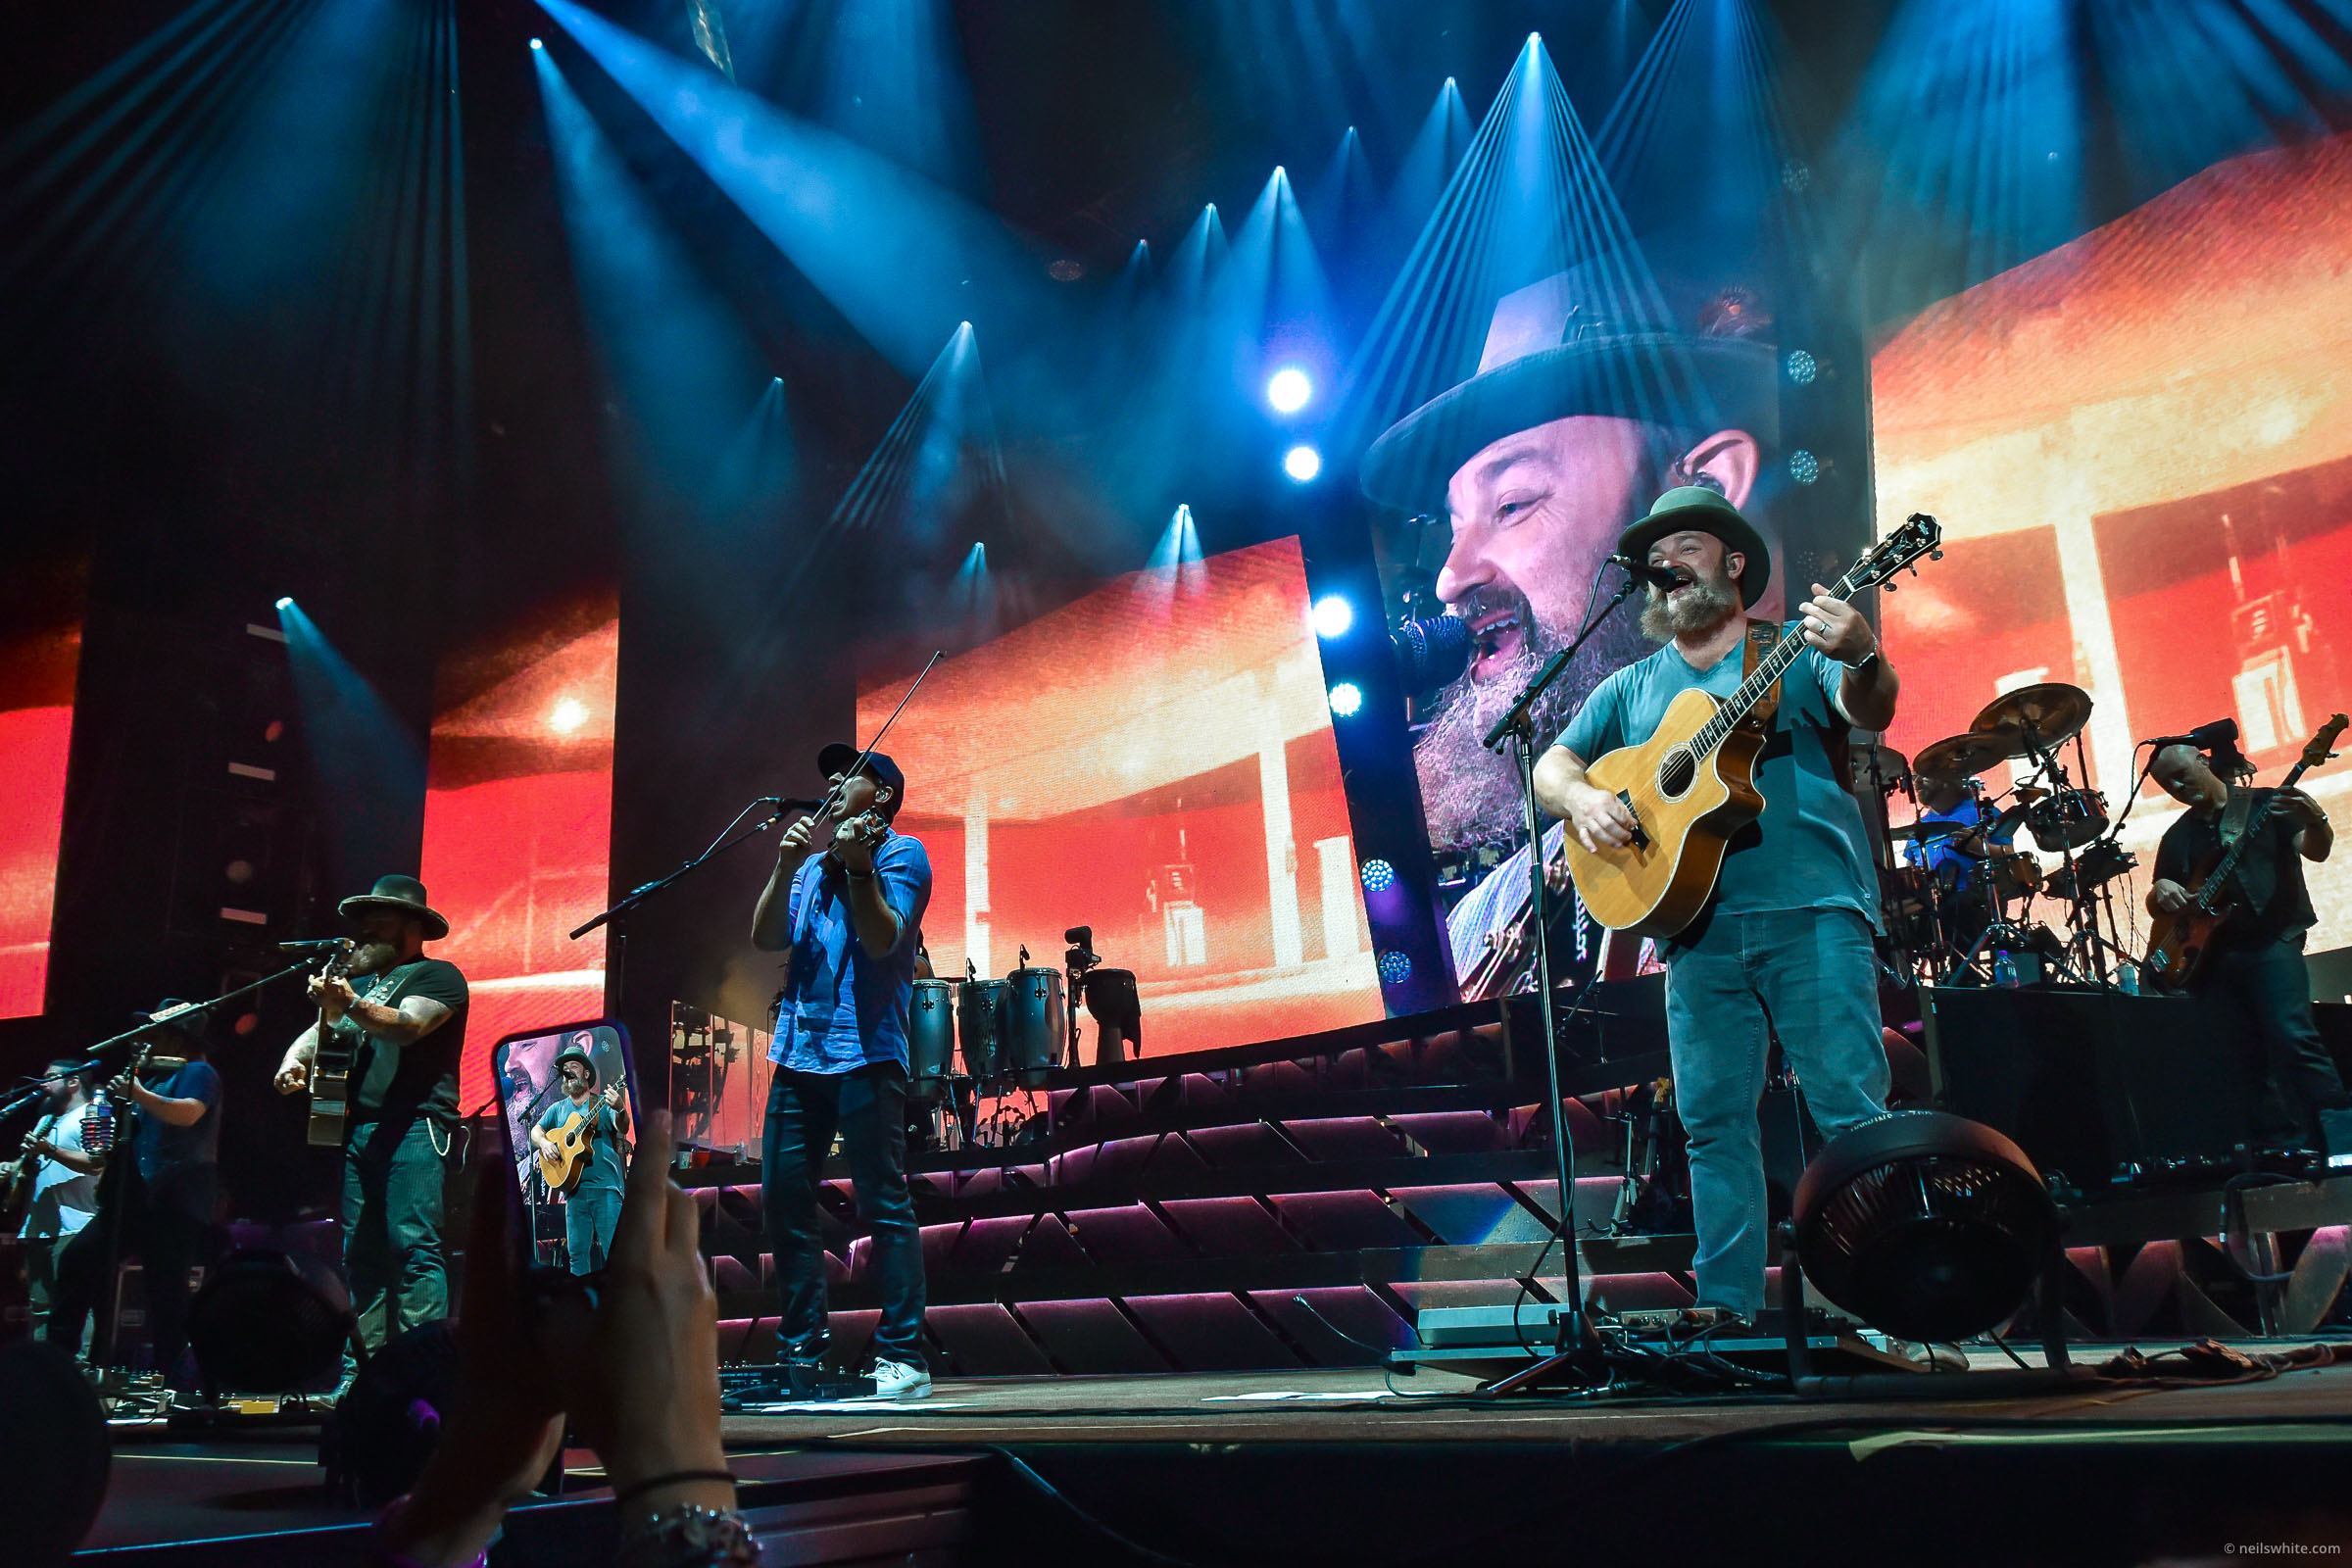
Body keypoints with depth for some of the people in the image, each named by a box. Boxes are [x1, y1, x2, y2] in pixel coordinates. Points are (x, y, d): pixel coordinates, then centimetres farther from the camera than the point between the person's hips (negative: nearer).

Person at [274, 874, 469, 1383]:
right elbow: (318, 1031, 26)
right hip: (360, 1131, 8)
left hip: (415, 1128, -8)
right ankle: (360, 1374, 4)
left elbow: (406, 1027, -14)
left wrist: (350, 1005, -30)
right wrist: (292, 1062, 3)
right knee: (359, 1255, 3)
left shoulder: (437, 975, 3)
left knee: (413, 1246, -16)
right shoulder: (363, 983, 26)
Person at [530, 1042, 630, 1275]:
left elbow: (622, 1128, -10)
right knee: (577, 1251, 3)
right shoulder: (557, 1109, 19)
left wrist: (620, 1110, -32)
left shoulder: (603, 1103, 5)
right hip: (574, 1188, 4)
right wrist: (544, 1142, -7)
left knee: (613, 1248, -10)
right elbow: (535, 1132, 16)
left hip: (606, 1186, -4)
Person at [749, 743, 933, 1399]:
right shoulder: (811, 864, 21)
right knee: (784, 1200, 5)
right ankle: (802, 1352, 15)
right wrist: (787, 867, -3)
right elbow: (766, 938, 9)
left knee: (884, 1203, -7)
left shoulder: (901, 853, 2)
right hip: (799, 1051, 7)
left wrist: (857, 865, -23)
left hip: (864, 1051, -7)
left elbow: (882, 939, -12)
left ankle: (902, 1357, -3)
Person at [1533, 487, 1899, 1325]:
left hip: (1808, 907, -3)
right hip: (1696, 923, 4)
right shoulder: (1631, 690, 20)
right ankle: (1728, 1308, 10)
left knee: (1852, 1108, -8)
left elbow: (1870, 712, -8)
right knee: (1713, 1120, 4)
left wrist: (1863, 659, -31)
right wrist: (1582, 797, -9)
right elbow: (1549, 767, 14)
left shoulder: (1792, 652, 9)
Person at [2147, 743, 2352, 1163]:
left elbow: (2316, 850, -6)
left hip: (2271, 941, -5)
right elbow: (2155, 906, 17)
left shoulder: (2263, 804, 6)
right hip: (2211, 954, 5)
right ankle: (2290, 1153, 7)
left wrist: (2316, 821, -28)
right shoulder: (2176, 838, 17)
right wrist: (2160, 890, -7)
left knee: (2292, 1038, -22)